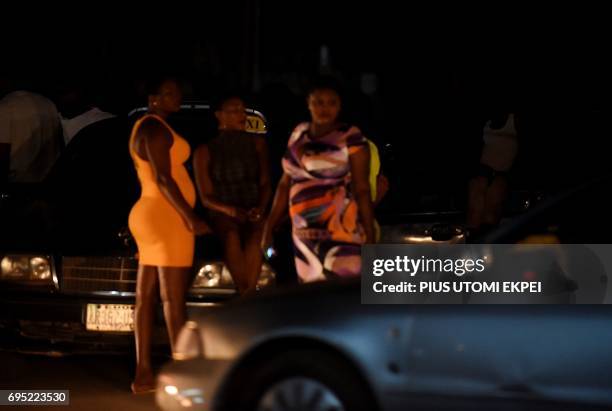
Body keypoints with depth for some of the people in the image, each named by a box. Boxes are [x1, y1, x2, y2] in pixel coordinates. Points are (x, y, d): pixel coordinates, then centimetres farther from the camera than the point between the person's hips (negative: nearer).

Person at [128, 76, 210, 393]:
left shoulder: (144, 128, 18)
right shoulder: (155, 128, -14)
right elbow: (163, 179, -21)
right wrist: (190, 218, -21)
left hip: (150, 216, 11)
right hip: (167, 218, -11)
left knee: (146, 298, 7)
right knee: (174, 300, -10)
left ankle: (143, 374, 9)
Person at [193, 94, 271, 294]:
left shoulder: (257, 144, 14)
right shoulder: (204, 152, 7)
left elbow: (265, 183, 10)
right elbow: (206, 197, 4)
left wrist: (260, 208, -11)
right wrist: (229, 210, -16)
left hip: (254, 213, 1)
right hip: (222, 215, -1)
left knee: (255, 235, -35)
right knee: (232, 235, -37)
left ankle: (248, 293, -35)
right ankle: (246, 294, -36)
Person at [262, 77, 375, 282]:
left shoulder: (351, 138, -5)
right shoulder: (298, 134, 13)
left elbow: (362, 189, -8)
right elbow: (285, 183, 18)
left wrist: (370, 237, -13)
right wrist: (269, 226, 15)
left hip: (341, 235, -6)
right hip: (304, 235, 6)